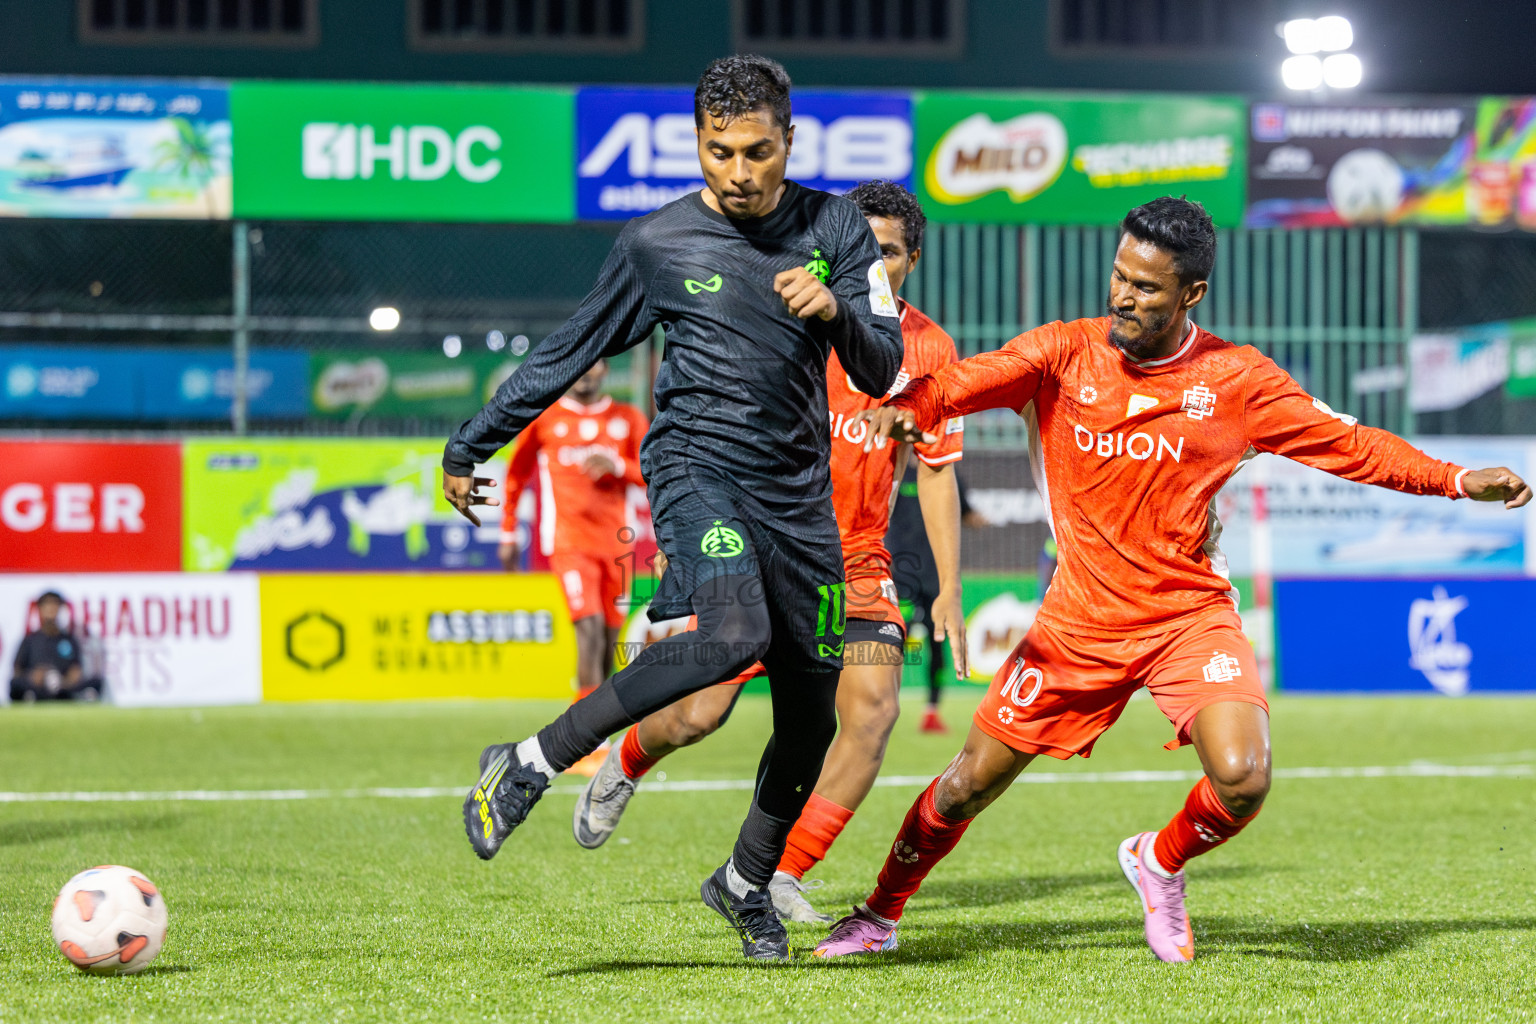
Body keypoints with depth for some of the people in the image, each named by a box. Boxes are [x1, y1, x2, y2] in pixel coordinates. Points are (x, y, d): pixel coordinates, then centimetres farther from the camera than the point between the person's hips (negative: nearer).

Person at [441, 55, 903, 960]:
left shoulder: (836, 230, 4)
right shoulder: (658, 245, 0)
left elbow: (882, 371, 0)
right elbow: (568, 354, 10)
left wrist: (835, 310, -21)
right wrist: (471, 447, 16)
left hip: (799, 491, 4)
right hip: (698, 467, -4)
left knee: (812, 716, 6)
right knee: (732, 633, -33)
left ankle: (747, 882, 31)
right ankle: (531, 765, -25)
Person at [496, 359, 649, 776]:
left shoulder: (628, 419, 9)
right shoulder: (543, 417, 6)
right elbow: (516, 473, 16)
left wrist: (617, 467, -14)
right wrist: (508, 533, 15)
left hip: (616, 541, 4)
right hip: (569, 540, -4)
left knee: (608, 638, 4)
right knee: (590, 628, -19)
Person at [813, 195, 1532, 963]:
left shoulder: (1236, 380, -4)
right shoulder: (1063, 353, -5)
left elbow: (1347, 444, 3)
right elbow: (963, 381, -18)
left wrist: (1456, 481, -5)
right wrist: (909, 407, -40)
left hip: (1191, 614, 0)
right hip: (1079, 622, 0)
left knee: (1242, 779, -22)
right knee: (969, 784, 3)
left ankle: (1161, 862, 12)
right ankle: (879, 916, 28)